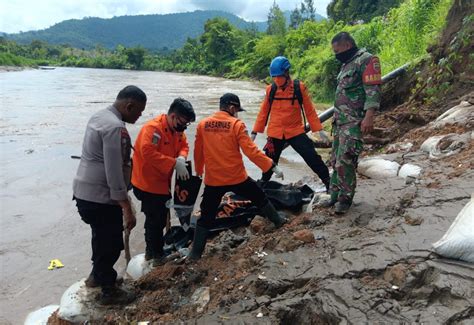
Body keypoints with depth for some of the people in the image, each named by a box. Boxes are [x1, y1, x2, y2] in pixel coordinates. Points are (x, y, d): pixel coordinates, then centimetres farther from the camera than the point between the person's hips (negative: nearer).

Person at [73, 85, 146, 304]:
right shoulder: (116, 127, -23)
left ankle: (97, 275, 45)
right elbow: (114, 172, -26)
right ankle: (109, 291, 23)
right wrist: (127, 208, -22)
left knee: (102, 237, 26)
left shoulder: (100, 116, 8)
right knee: (111, 243, 7)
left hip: (84, 192, 10)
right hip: (101, 198, -10)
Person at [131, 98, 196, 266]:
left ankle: (152, 250, 38)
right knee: (155, 220, 2)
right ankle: (156, 254, 21)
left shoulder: (177, 129, 1)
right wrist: (175, 163, -34)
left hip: (163, 182, 9)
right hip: (148, 184, -9)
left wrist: (181, 159, -13)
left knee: (160, 218, 20)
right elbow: (148, 153, -37)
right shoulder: (153, 128, -26)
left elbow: (184, 145, 11)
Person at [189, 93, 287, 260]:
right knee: (260, 198, 23)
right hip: (237, 177, -2)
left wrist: (198, 171, 24)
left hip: (213, 180, 2)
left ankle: (195, 253, 13)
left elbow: (198, 152, 9)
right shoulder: (236, 125, -10)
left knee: (206, 217, 11)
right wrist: (272, 166, -10)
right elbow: (251, 151, -15)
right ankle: (278, 221, 40)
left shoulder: (202, 124, 1)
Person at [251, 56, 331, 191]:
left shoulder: (299, 87, -7)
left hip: (295, 131, -2)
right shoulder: (270, 89, -2)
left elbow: (309, 110, -1)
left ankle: (329, 183, 7)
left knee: (312, 157, -6)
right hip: (275, 133, 2)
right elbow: (264, 112, 6)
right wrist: (255, 132, 7)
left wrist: (319, 130, -3)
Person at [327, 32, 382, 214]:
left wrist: (369, 117, -25)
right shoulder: (347, 64, 20)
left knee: (345, 161, -12)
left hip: (354, 122, -9)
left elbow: (373, 90, -17)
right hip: (340, 121, 9)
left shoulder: (366, 60, -9)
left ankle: (345, 198, -1)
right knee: (336, 160, 11)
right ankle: (336, 193, 20)